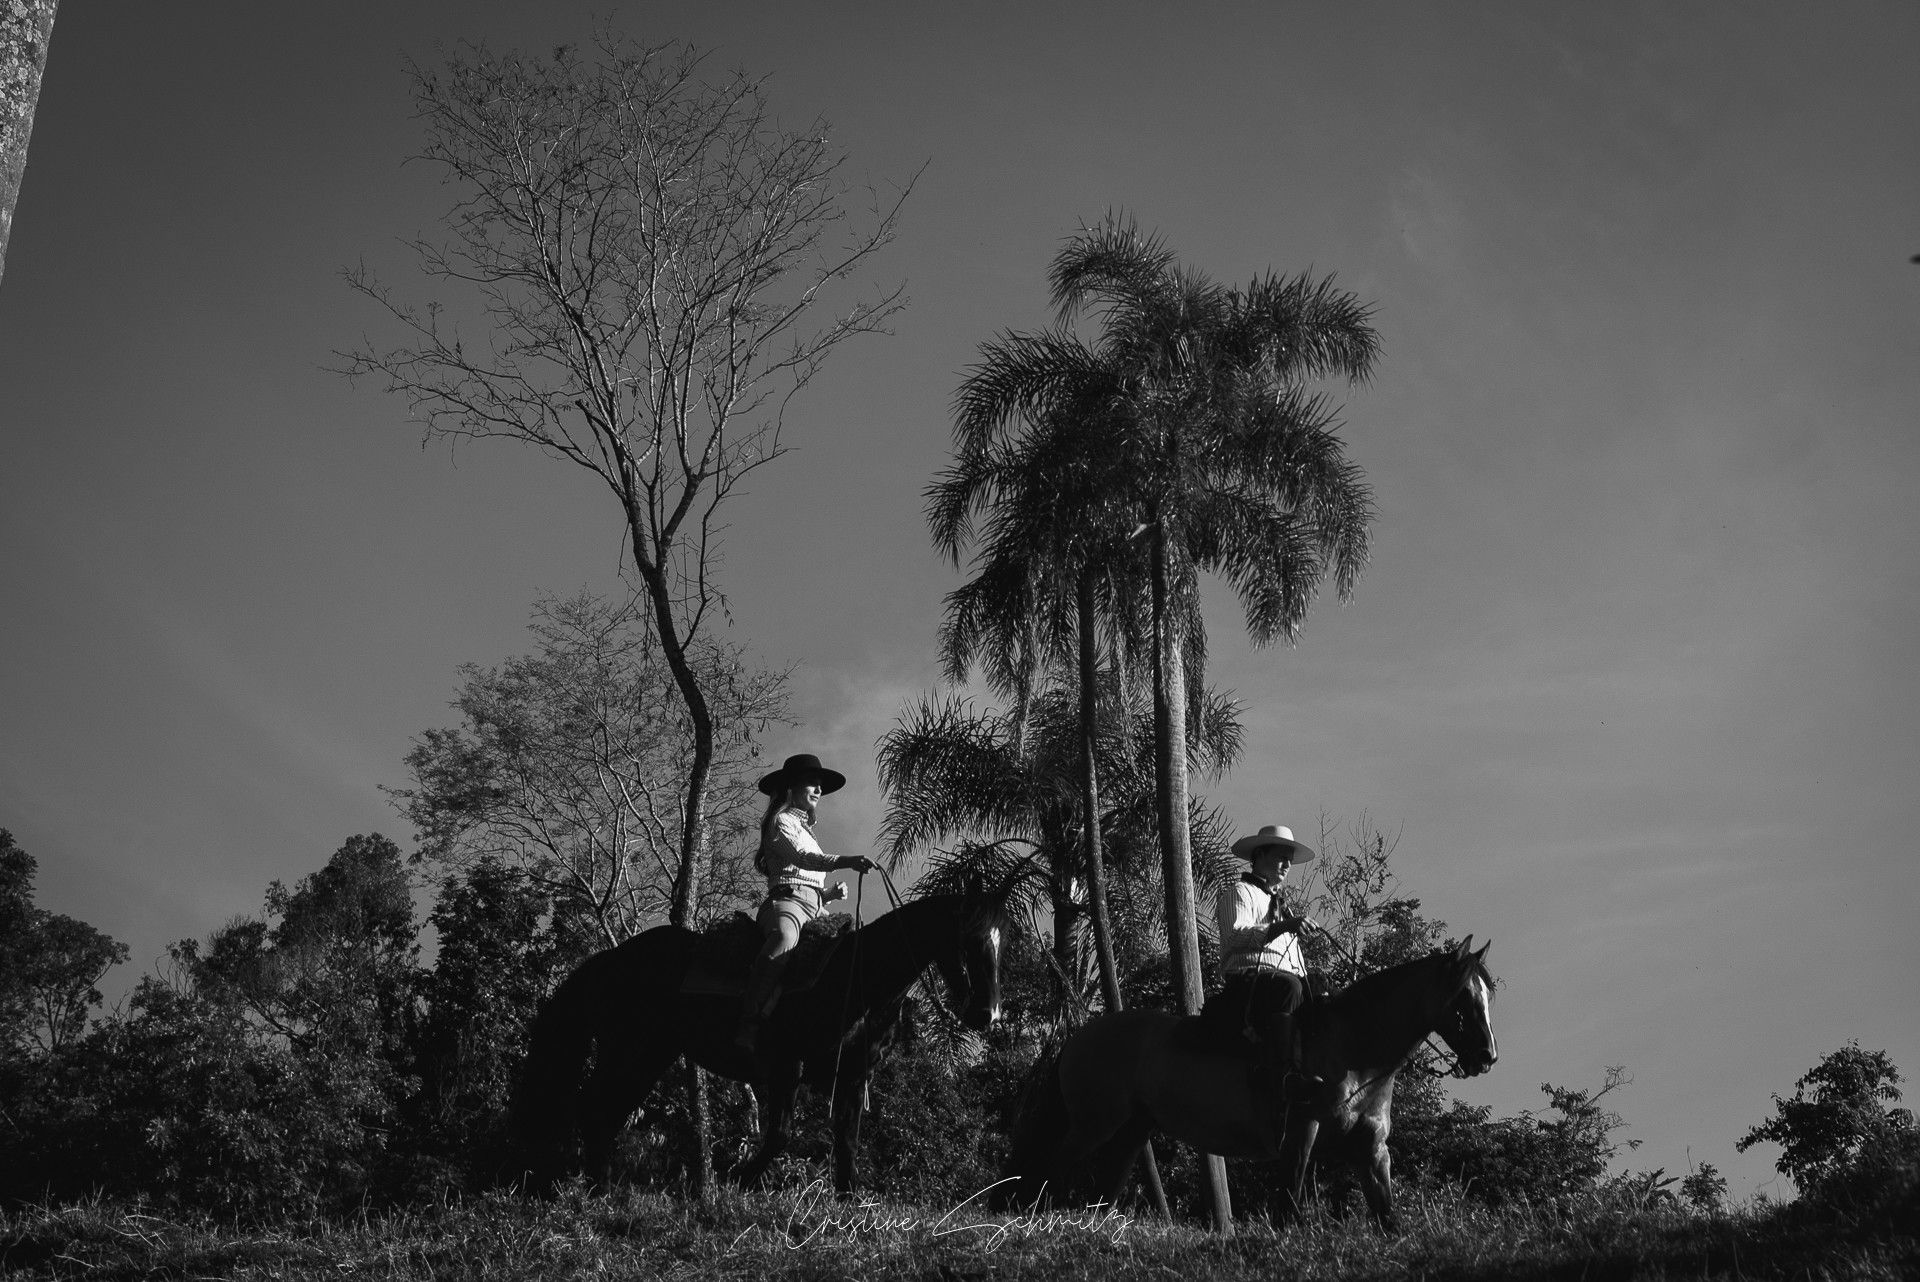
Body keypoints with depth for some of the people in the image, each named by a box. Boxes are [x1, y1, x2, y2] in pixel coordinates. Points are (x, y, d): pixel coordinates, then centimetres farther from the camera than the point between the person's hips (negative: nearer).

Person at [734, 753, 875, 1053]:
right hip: (787, 897, -10)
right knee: (783, 939, -40)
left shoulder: (805, 829, 34)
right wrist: (847, 861, -27)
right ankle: (750, 1026, -45)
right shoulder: (781, 820, 7)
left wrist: (832, 893, 14)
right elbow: (803, 858, -13)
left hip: (816, 905, 10)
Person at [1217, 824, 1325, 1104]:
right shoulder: (1239, 893, 8)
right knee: (1287, 986, -38)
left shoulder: (1278, 904, 34)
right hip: (1246, 983, -9)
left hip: (1288, 981, 9)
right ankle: (1285, 1074, -49)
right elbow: (1234, 936, -13)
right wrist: (1282, 927, -23)